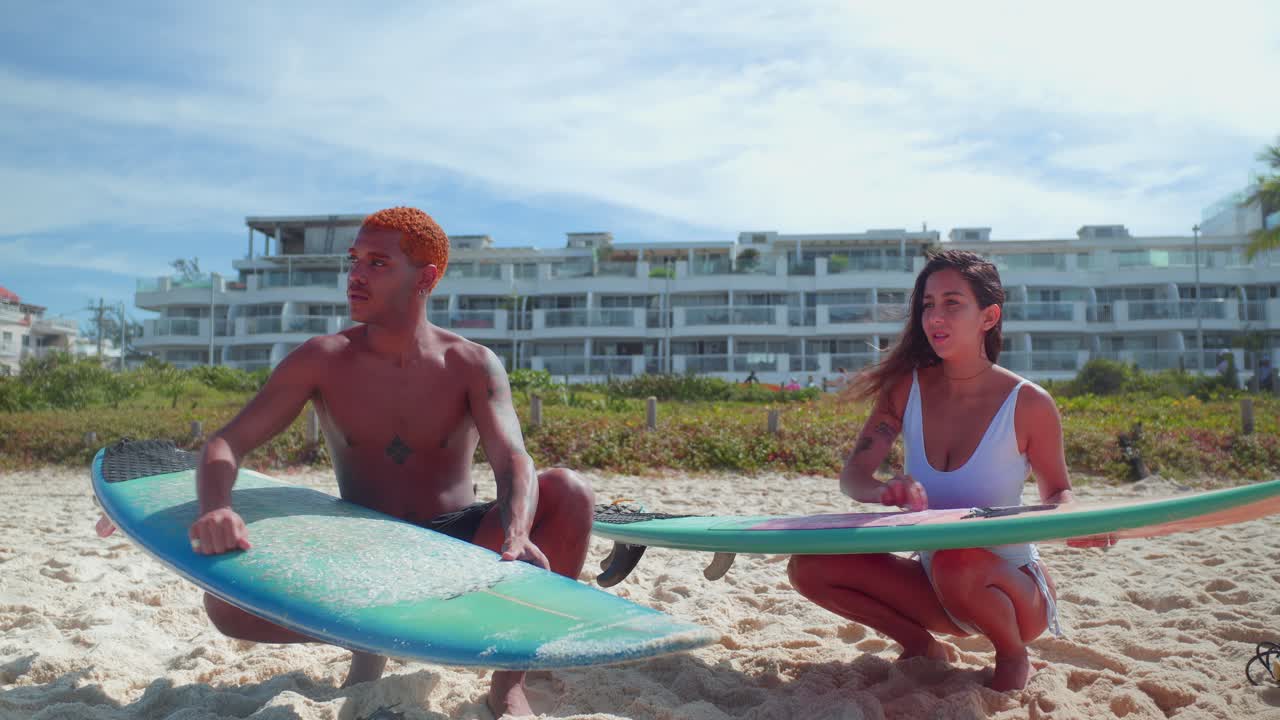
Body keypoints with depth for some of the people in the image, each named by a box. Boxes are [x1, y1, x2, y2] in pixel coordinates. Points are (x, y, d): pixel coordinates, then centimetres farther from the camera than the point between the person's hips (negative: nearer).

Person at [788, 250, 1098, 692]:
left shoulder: (1029, 405, -14)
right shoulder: (906, 388, -7)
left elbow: (1056, 493, 1)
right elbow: (852, 475, -11)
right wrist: (885, 490, -34)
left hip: (1012, 587, -3)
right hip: (936, 588, 3)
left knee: (956, 564, -38)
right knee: (808, 567, -16)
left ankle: (1014, 655, -3)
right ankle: (921, 646, 7)